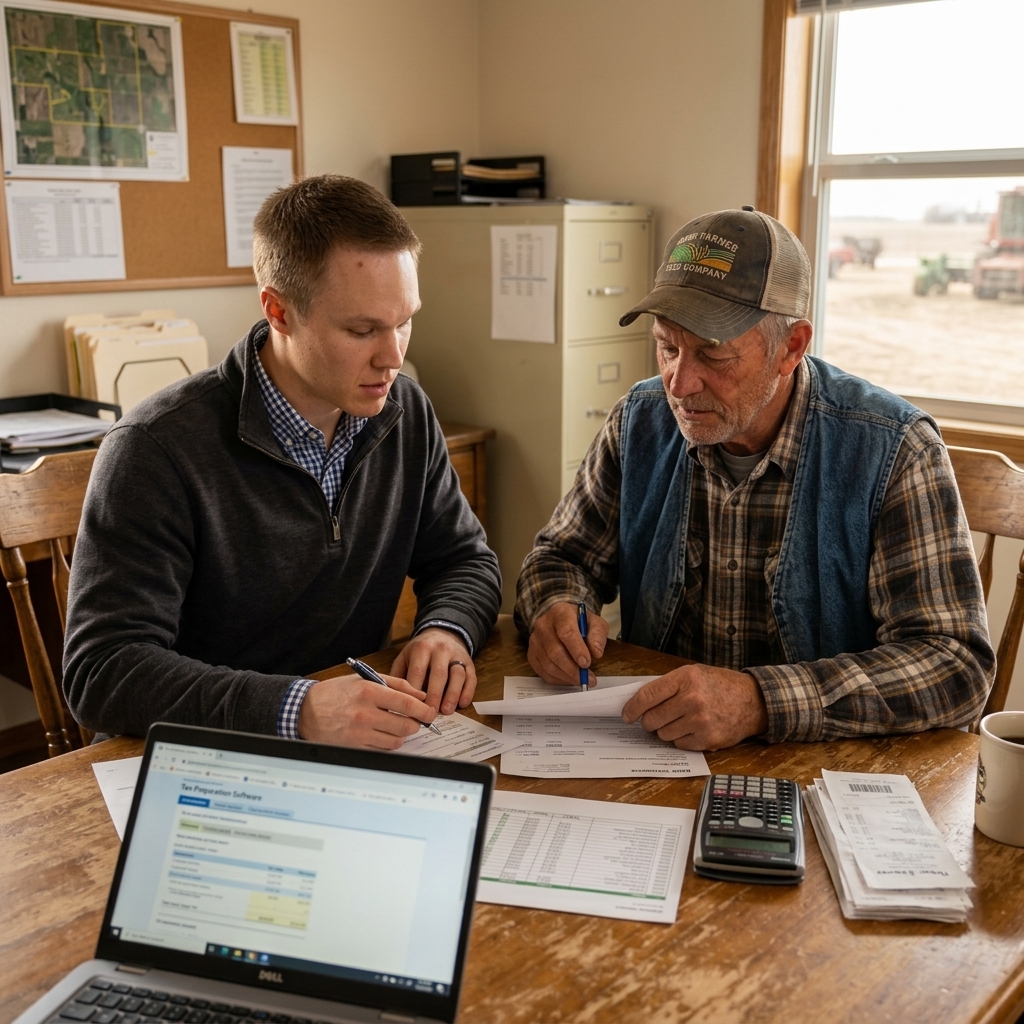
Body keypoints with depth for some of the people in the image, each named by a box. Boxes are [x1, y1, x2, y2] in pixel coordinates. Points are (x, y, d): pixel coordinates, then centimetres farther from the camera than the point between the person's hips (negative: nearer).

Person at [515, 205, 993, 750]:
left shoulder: (895, 452, -15)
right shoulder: (639, 423, -1)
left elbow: (958, 662, -20)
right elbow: (562, 556, 11)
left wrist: (762, 702, -33)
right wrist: (557, 611, -14)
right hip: (653, 757, 3)